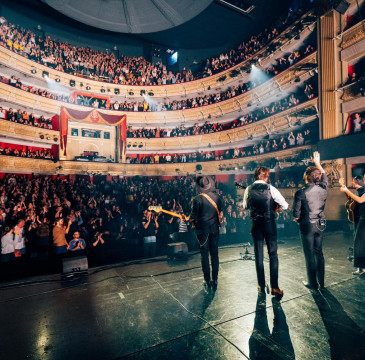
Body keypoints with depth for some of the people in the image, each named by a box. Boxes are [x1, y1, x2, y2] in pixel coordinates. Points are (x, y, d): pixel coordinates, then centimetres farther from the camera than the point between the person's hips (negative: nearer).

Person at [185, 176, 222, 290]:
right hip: (215, 229, 4)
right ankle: (215, 280, 19)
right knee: (214, 254, 12)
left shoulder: (197, 199, -14)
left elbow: (193, 217, -12)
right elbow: (220, 213, 11)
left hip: (202, 230, -4)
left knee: (204, 255, 7)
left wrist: (186, 219, 8)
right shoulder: (217, 197, 0)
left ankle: (207, 281, 14)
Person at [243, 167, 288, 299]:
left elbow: (245, 206, 11)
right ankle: (274, 287, 9)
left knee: (258, 254, 11)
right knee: (273, 254, 7)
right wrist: (273, 205, 10)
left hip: (255, 224, 3)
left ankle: (261, 286, 21)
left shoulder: (248, 190, -2)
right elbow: (285, 205, -7)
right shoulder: (270, 189, -11)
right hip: (269, 223, -2)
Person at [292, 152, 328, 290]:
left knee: (309, 254, 5)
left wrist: (298, 219, 8)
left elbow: (296, 214, -14)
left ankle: (313, 284, 16)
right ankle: (321, 282, 29)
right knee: (319, 252, 17)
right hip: (321, 225, 6)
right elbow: (324, 175, 21)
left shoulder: (300, 192, -16)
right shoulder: (323, 189, -2)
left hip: (307, 226, -5)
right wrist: (317, 163, 29)